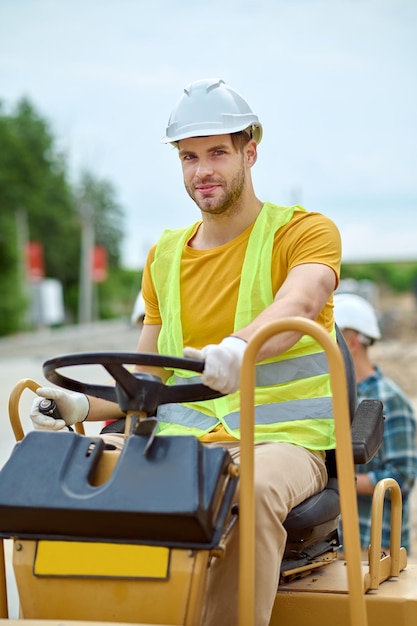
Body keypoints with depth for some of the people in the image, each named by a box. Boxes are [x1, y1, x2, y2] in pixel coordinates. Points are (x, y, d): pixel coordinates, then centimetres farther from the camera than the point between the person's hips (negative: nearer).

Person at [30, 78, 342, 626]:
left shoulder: (306, 231, 1)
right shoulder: (165, 257, 18)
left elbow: (298, 303, -24)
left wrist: (239, 346, -46)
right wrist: (82, 405, -3)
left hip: (281, 439, -4)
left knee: (254, 490, -40)